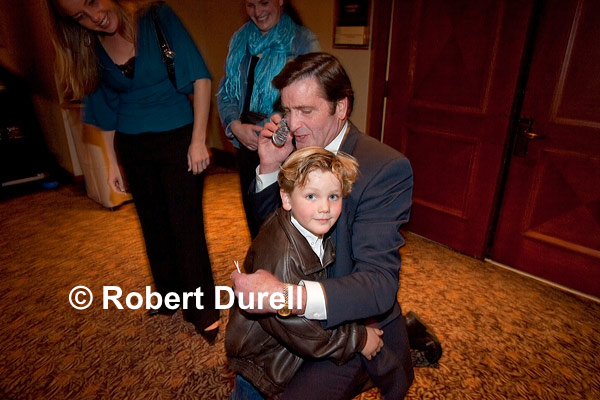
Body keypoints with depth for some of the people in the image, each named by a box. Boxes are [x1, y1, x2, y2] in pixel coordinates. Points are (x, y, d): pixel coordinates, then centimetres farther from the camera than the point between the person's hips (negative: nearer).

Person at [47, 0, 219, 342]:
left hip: (178, 139, -4)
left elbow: (200, 77, -13)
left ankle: (203, 310, 16)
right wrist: (113, 161, 12)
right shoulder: (90, 51, 2)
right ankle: (170, 296, 37)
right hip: (132, 148, 5)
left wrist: (198, 140, -17)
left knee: (186, 227, -2)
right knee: (154, 225, 15)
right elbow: (106, 112, 11)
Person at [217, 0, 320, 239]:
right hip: (245, 145, 5)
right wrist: (236, 126, -8)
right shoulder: (240, 40, 13)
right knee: (253, 213, 16)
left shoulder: (303, 41, -4)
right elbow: (224, 91, 10)